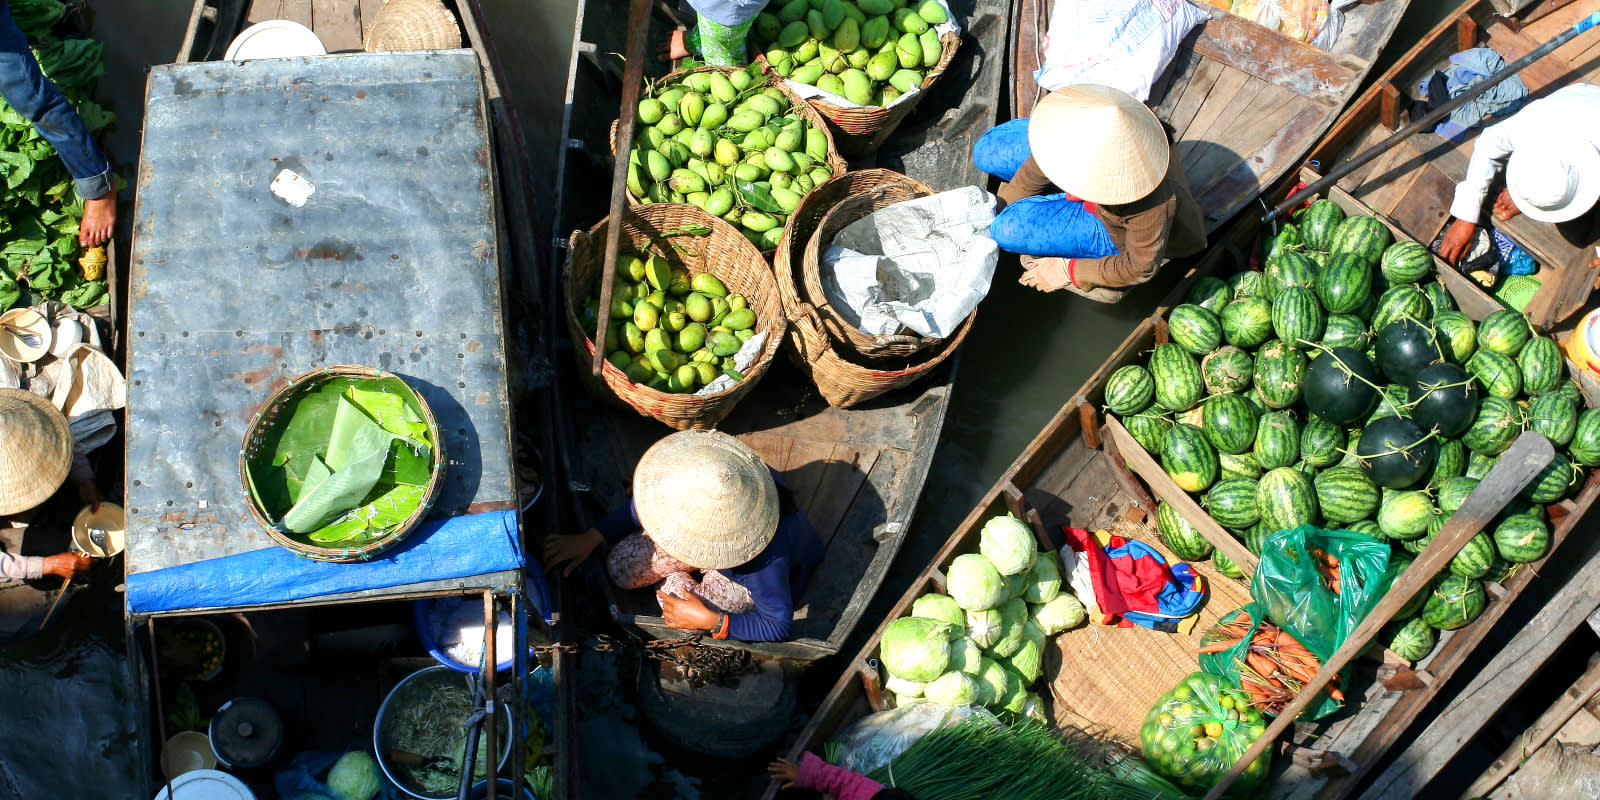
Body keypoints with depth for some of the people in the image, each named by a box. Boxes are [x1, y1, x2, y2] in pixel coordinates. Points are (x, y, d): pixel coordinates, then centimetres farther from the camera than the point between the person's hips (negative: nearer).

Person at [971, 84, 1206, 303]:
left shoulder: (1153, 203, -46)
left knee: (1010, 228, -22)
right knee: (987, 151, 0)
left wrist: (1068, 271, -20)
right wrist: (1001, 207, 1)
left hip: (1118, 235, -5)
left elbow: (1141, 268, -29)